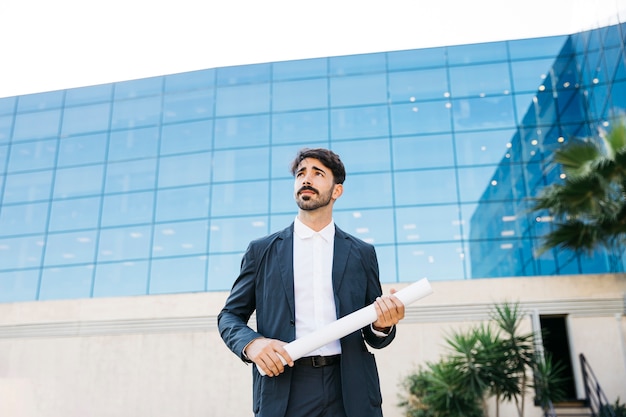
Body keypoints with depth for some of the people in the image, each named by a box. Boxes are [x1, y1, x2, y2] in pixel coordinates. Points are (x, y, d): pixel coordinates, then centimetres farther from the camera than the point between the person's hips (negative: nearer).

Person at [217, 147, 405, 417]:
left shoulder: (362, 253, 10)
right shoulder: (262, 251, 8)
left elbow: (373, 336, 13)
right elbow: (229, 316, 9)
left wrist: (383, 326, -10)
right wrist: (251, 343, -12)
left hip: (351, 393, 1)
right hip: (283, 391, 0)